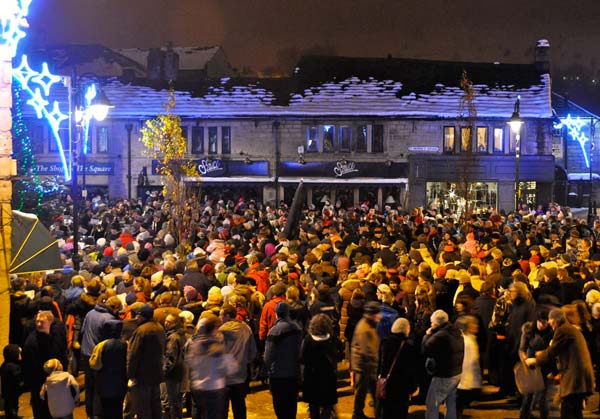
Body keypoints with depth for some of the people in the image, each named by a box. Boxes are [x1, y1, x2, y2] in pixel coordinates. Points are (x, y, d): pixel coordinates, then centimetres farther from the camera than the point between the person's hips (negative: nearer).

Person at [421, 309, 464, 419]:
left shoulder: (439, 336, -24)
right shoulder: (457, 332, 5)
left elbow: (425, 350, -19)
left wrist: (427, 335, -5)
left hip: (443, 377, -9)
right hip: (457, 374, 9)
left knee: (431, 405, 0)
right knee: (451, 403, 21)